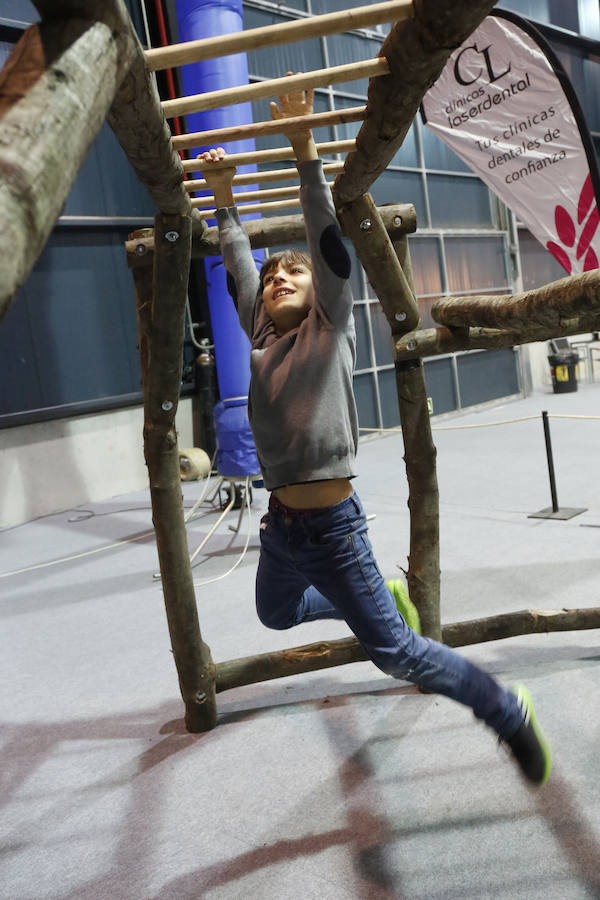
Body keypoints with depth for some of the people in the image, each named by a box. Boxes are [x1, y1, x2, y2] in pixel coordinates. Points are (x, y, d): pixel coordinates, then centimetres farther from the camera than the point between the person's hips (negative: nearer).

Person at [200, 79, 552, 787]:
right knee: (275, 615, 29)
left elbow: (328, 243, -11)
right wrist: (224, 198, 19)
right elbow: (237, 264, 18)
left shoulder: (330, 328, -4)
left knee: (398, 655, -1)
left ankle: (508, 711, 21)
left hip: (333, 528, -7)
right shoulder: (261, 336, 8)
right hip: (280, 526, 7)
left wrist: (304, 151, -11)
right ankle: (383, 598, 47)